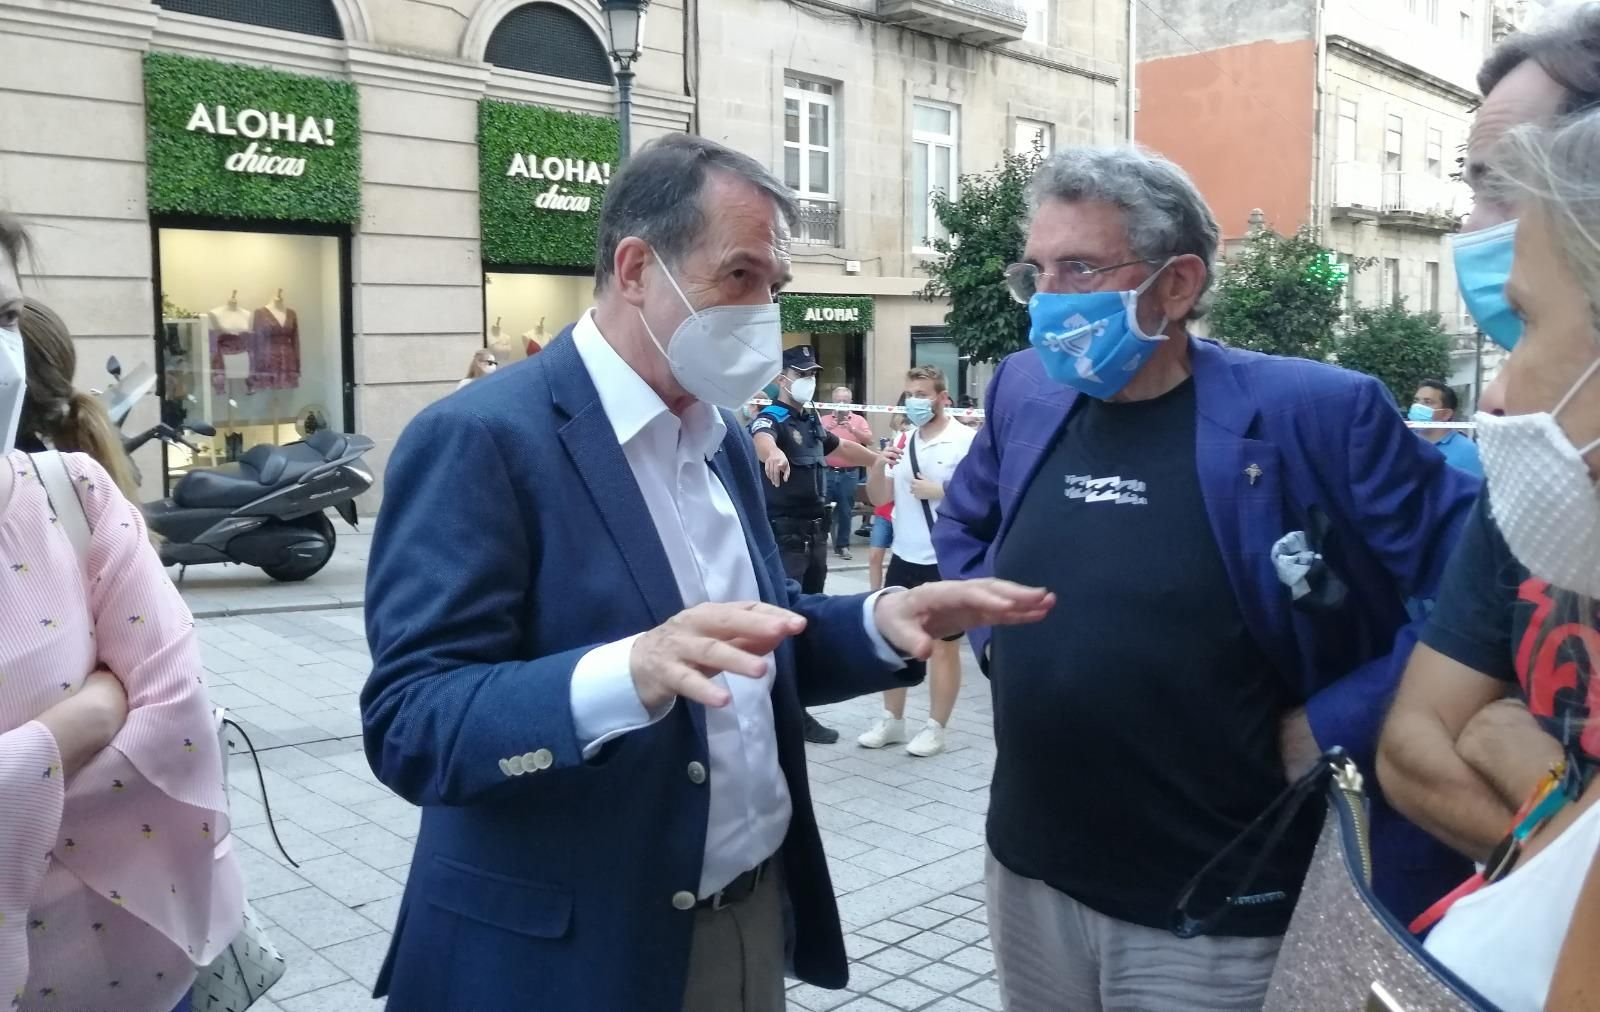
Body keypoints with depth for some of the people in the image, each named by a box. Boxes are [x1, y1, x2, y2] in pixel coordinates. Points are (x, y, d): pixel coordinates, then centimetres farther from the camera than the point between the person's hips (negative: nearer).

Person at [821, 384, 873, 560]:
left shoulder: (859, 420, 6)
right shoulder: (824, 419, 6)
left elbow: (869, 440, -7)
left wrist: (852, 429, -21)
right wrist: (825, 430, -20)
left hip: (849, 473, 0)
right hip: (827, 471, 0)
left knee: (846, 511, 5)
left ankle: (842, 545, 15)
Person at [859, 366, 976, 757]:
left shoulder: (966, 441, -10)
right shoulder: (901, 441, 7)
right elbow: (878, 498, 9)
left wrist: (939, 492, -18)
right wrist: (879, 468, -9)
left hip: (945, 562, -6)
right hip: (904, 557, 6)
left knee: (943, 645, 5)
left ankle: (935, 728, 15)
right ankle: (892, 721, 25)